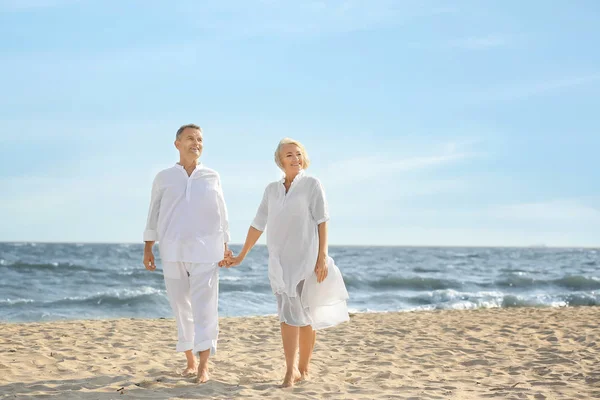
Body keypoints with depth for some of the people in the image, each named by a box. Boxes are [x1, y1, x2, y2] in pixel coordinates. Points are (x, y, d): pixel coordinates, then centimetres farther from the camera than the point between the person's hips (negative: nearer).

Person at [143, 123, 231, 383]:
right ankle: (190, 361, 20)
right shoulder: (164, 178, 7)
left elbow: (221, 215, 10)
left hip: (204, 250, -1)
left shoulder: (212, 177, 7)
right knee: (182, 307, 6)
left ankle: (203, 367, -13)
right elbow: (154, 215, 8)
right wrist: (148, 249, 2)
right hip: (173, 251, 1)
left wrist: (224, 247, 3)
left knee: (204, 307, -10)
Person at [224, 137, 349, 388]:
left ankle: (303, 369, 13)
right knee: (288, 315, -3)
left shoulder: (311, 184, -1)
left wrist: (322, 257, -12)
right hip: (280, 261, 3)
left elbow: (322, 222, -4)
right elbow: (258, 225, 16)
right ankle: (291, 370, -5)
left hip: (305, 259, -3)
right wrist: (241, 256, 15)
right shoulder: (272, 189, 11)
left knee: (305, 315, 2)